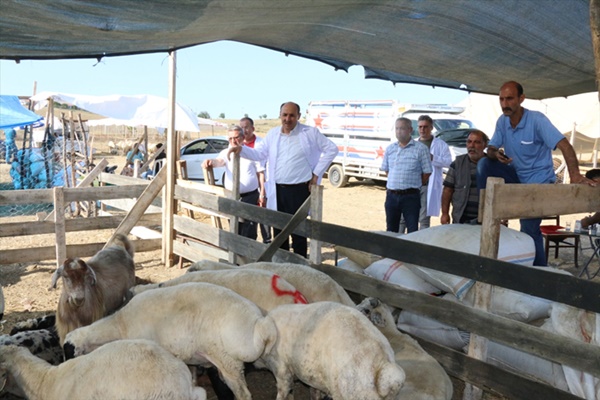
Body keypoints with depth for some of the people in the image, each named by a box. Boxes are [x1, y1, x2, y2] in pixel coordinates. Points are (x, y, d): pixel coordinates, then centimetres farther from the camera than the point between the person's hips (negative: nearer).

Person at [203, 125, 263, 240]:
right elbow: (218, 161, -18)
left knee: (249, 230, -2)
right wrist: (211, 162, -43)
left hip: (250, 197, -3)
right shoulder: (226, 152, 4)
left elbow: (260, 173, 3)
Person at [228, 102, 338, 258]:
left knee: (298, 231, 2)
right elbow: (259, 154, 12)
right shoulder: (272, 134, 9)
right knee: (278, 230, 11)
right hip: (277, 191, 4)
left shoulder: (310, 133, -3)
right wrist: (241, 149, -7)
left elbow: (331, 149, 0)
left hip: (299, 190, -4)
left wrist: (316, 173, -3)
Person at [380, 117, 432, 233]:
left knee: (412, 230, -2)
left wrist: (414, 185, 4)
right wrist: (396, 183, 11)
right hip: (391, 196, 4)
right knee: (391, 230, 13)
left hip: (411, 196, -4)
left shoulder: (420, 148, -5)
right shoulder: (390, 149, 8)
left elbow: (427, 172, -2)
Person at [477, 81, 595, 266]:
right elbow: (491, 149, 2)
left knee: (529, 229, -10)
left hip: (539, 180, -5)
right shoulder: (502, 121, -3)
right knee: (484, 164, -16)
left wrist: (575, 174, -43)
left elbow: (564, 145, -28)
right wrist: (495, 154, -26)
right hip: (516, 176, 5)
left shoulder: (537, 120, -20)